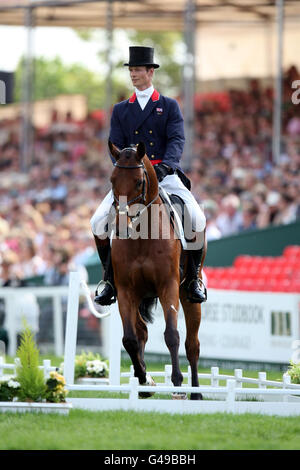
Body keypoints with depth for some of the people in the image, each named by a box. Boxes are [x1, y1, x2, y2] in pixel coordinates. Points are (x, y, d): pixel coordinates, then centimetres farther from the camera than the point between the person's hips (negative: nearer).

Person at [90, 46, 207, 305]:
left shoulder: (170, 106, 10)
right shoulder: (120, 111, 16)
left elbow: (177, 140, -4)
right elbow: (116, 146, 7)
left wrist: (165, 166, -24)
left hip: (165, 175, -2)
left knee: (197, 220, -25)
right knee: (98, 222, -19)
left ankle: (194, 276, -5)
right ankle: (111, 279, -2)